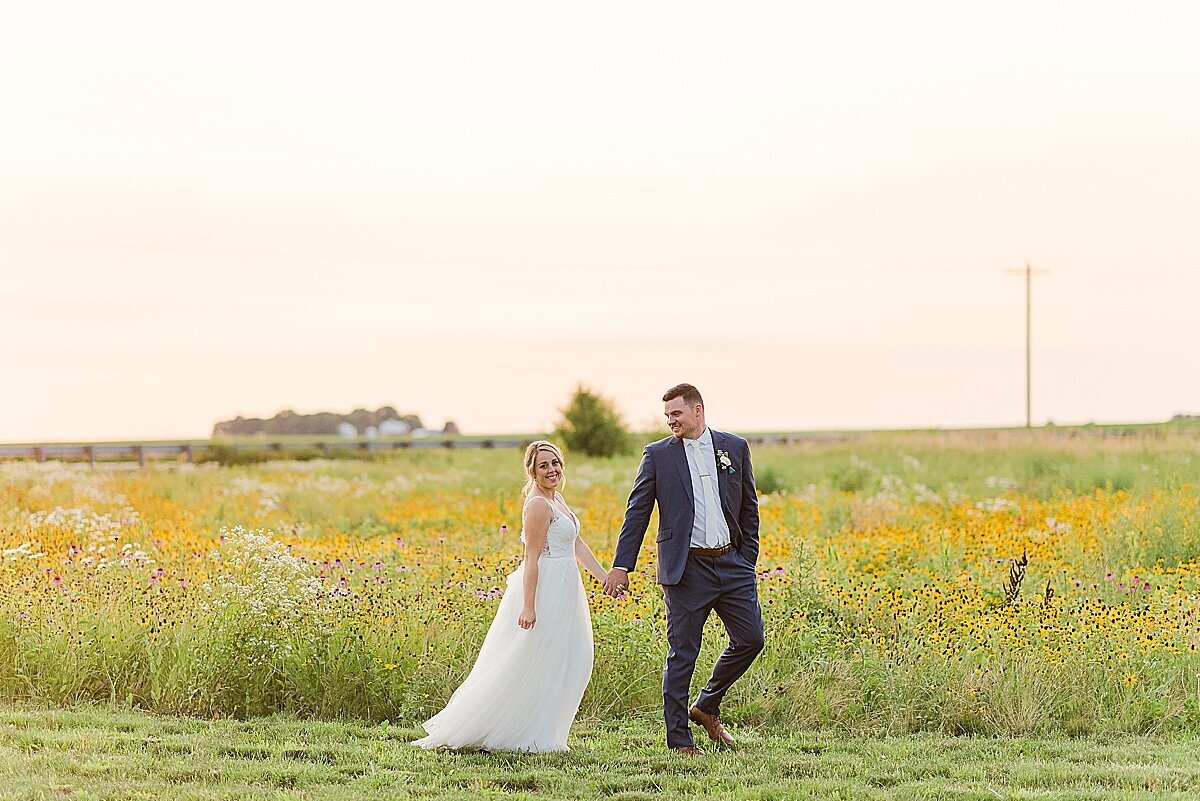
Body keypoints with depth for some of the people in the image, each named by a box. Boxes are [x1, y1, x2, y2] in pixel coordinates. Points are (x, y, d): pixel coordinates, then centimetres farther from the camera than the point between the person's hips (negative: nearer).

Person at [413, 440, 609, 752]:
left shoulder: (555, 499, 15)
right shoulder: (539, 505, -15)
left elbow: (576, 544, 18)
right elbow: (532, 558, -19)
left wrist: (604, 576, 11)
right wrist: (528, 606, -23)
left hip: (562, 591, 10)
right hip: (544, 589, -10)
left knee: (572, 665, 10)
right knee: (532, 665, -5)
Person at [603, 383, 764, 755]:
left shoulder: (735, 448, 8)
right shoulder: (658, 455, 1)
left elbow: (749, 507, 14)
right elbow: (637, 513, 0)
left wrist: (748, 560, 9)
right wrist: (621, 566, -6)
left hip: (731, 561, 3)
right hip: (686, 568, -3)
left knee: (751, 638, 1)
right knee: (682, 654, -1)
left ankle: (707, 705, 23)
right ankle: (679, 739, 6)